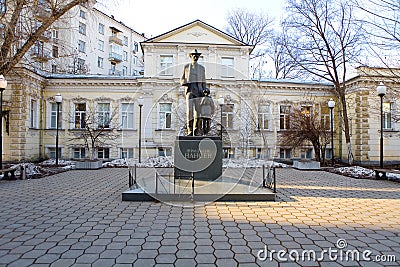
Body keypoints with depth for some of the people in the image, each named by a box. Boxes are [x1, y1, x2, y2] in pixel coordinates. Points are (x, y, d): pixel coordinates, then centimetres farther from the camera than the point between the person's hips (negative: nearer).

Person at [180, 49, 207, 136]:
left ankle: (196, 130, 0)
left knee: (198, 110, -5)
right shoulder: (186, 67, 12)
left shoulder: (202, 68, 17)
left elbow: (203, 82, 15)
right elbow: (182, 79, 11)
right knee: (189, 109, -13)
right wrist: (186, 86, -9)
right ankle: (189, 130, -10)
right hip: (189, 90, -2)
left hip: (199, 90, 2)